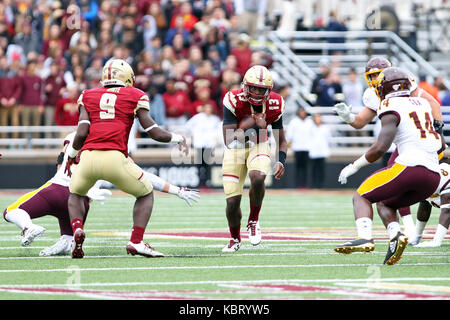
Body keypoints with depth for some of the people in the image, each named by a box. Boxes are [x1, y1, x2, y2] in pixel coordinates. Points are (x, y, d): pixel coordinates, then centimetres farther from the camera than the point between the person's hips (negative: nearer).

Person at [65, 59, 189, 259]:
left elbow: (82, 133, 4)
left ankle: (77, 229, 1)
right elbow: (153, 132, 8)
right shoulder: (134, 97, 14)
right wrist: (176, 138, 26)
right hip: (115, 158, -2)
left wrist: (71, 154, 22)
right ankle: (136, 241, 3)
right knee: (146, 194, 22)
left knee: (76, 194, 31)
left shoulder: (88, 96, 18)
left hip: (89, 156, 2)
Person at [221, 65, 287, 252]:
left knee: (257, 177, -33)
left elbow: (281, 140, 0)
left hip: (258, 146, 1)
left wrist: (281, 162, -17)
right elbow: (229, 140, -27)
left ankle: (253, 222, -9)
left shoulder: (274, 105, -13)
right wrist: (252, 123, -36)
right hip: (235, 149, -1)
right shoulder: (234, 101, -23)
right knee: (233, 201, -5)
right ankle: (235, 239, 26)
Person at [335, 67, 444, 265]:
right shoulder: (422, 105, 21)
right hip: (433, 177, 7)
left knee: (361, 197, 6)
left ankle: (365, 238, -19)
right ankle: (396, 235, -5)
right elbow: (441, 146, 30)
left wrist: (353, 167, 0)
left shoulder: (392, 110, -2)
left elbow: (380, 148, -11)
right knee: (384, 204, 24)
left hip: (409, 167, -7)